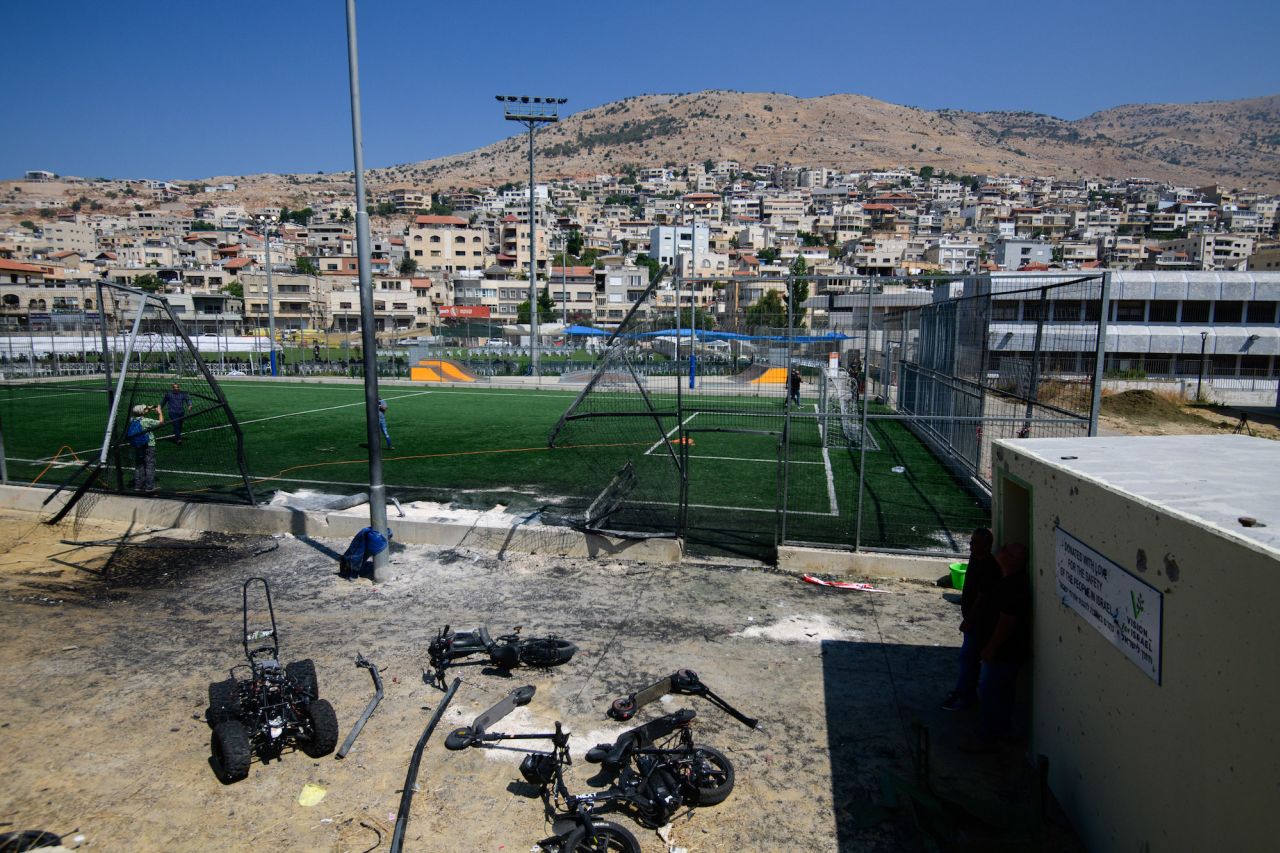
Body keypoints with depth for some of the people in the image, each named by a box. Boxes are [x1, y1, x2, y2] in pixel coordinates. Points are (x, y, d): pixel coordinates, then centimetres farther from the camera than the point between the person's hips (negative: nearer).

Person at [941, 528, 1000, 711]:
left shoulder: (989, 567, -25)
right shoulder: (975, 558, 4)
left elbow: (982, 597, -24)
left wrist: (968, 620, -19)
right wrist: (966, 616, 21)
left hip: (981, 620, -9)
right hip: (972, 616, 9)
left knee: (968, 656, -2)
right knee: (971, 656, 18)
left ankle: (965, 695, 8)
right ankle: (968, 689, 30)